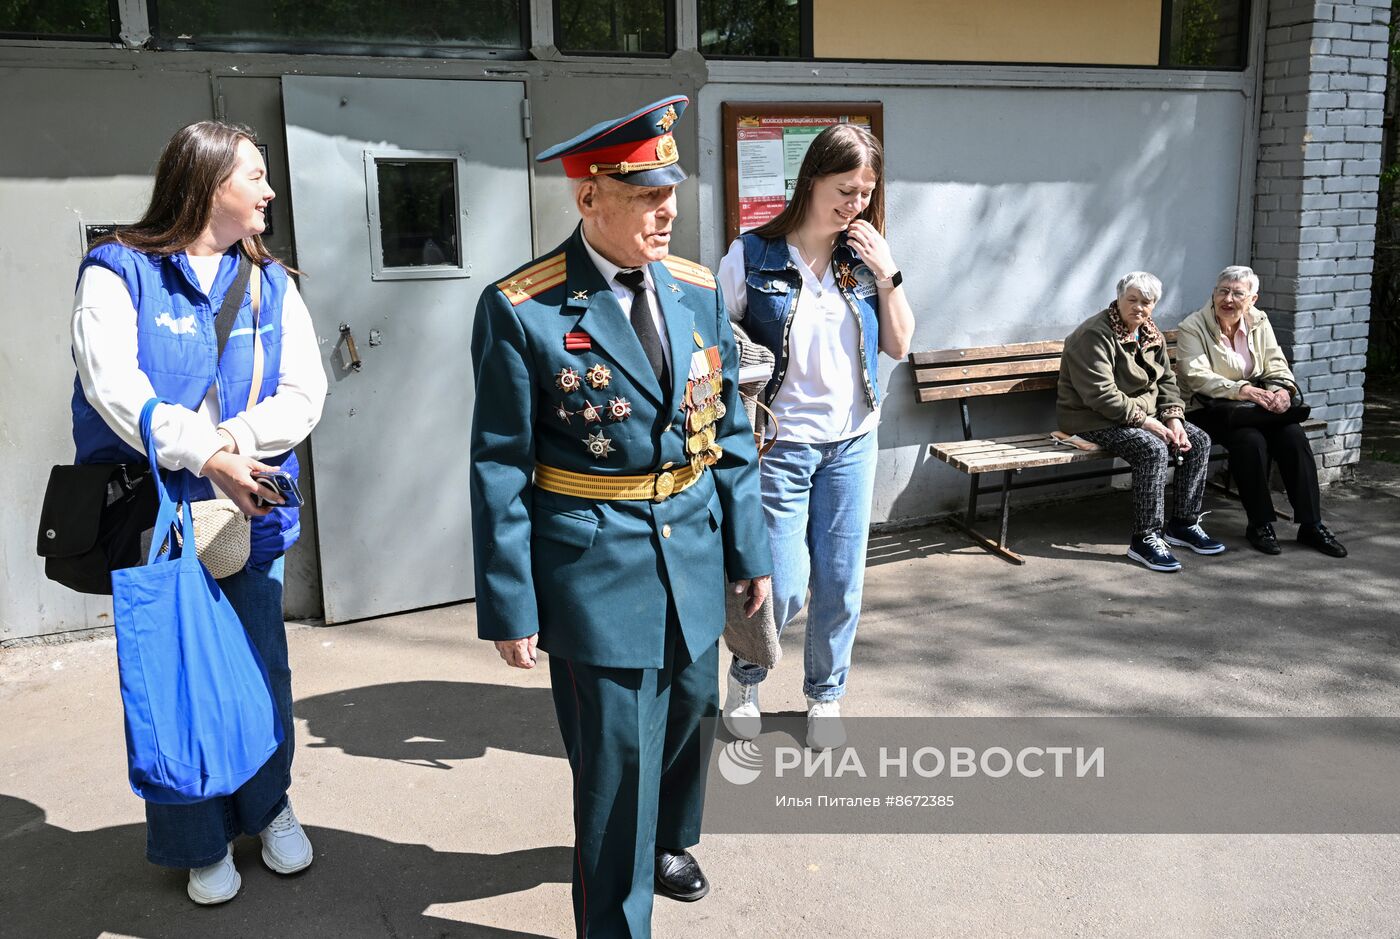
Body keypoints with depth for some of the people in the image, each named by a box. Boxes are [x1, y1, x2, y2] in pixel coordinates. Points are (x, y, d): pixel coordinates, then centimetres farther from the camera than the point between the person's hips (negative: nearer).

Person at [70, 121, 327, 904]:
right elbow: (114, 389, -16)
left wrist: (233, 440, -16)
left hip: (252, 512, 4)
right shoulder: (119, 274, -4)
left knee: (263, 668, 11)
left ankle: (270, 808, 34)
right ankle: (202, 844, 24)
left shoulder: (270, 281, 9)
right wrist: (205, 455, -22)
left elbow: (305, 394, 0)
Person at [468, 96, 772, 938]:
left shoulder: (698, 291, 3)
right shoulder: (522, 311, -13)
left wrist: (750, 550, 9)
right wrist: (510, 607, -8)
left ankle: (668, 842, 53)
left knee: (692, 718, 22)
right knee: (617, 757, 4)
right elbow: (499, 470, -10)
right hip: (597, 568, -5)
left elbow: (730, 433, 9)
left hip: (694, 554, 6)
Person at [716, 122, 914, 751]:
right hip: (779, 445, -4)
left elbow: (898, 346, 5)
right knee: (784, 588, -2)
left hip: (852, 443, 4)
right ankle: (744, 679, 29)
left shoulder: (864, 259, 4)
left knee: (841, 584, 9)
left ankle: (825, 698, 31)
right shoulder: (753, 256, -8)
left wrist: (886, 274, -7)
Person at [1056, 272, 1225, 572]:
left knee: (1198, 441, -3)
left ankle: (1184, 524, 9)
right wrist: (1144, 421, -23)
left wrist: (1174, 418, -4)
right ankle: (1145, 539, -23)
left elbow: (1166, 380, 15)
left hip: (1144, 415, 9)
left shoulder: (1151, 333, 10)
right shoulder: (1095, 334, -18)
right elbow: (1101, 394, -24)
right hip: (1095, 420, -9)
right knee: (1154, 450, -31)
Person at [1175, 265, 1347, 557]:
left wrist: (1282, 390, -19)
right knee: (1251, 440, -32)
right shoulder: (1192, 328, -8)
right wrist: (1242, 390, -34)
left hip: (1255, 406, 5)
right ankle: (1260, 524, -16)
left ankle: (1311, 524, -14)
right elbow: (1197, 377, -21)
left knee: (1293, 436, -21)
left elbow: (1276, 365, 6)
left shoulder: (1259, 322, 9)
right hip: (1208, 409, -5)